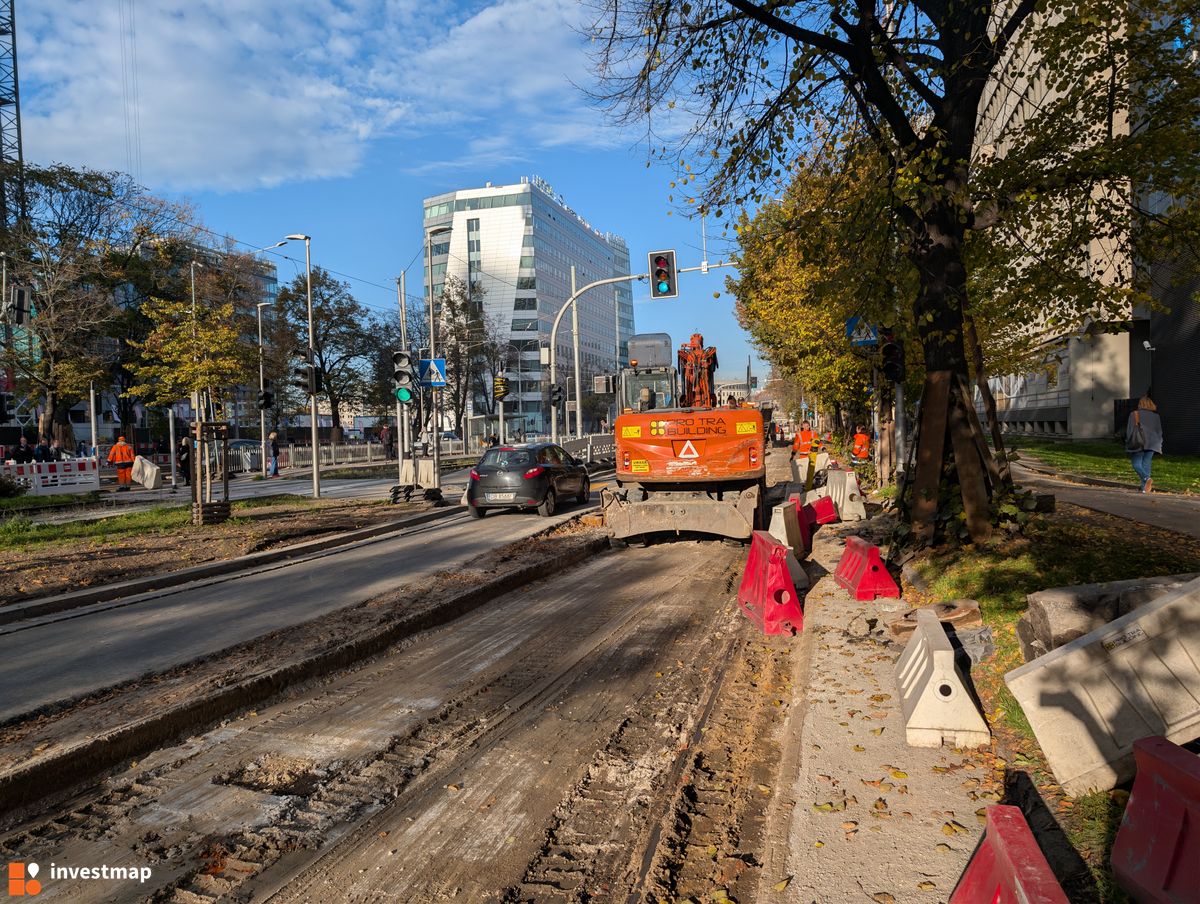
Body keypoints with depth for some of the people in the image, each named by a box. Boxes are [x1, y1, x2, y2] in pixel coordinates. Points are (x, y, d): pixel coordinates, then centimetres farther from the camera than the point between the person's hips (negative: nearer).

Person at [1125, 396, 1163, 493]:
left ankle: (1146, 478, -25)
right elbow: (1159, 432, 11)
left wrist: (1128, 443, 6)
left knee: (1136, 464, 1)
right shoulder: (1155, 416, 7)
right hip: (1151, 444, 3)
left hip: (1138, 443, -3)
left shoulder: (1134, 414, -2)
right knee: (1146, 464, 7)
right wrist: (1158, 445, 18)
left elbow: (1129, 430, -1)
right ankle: (1145, 487, 2)